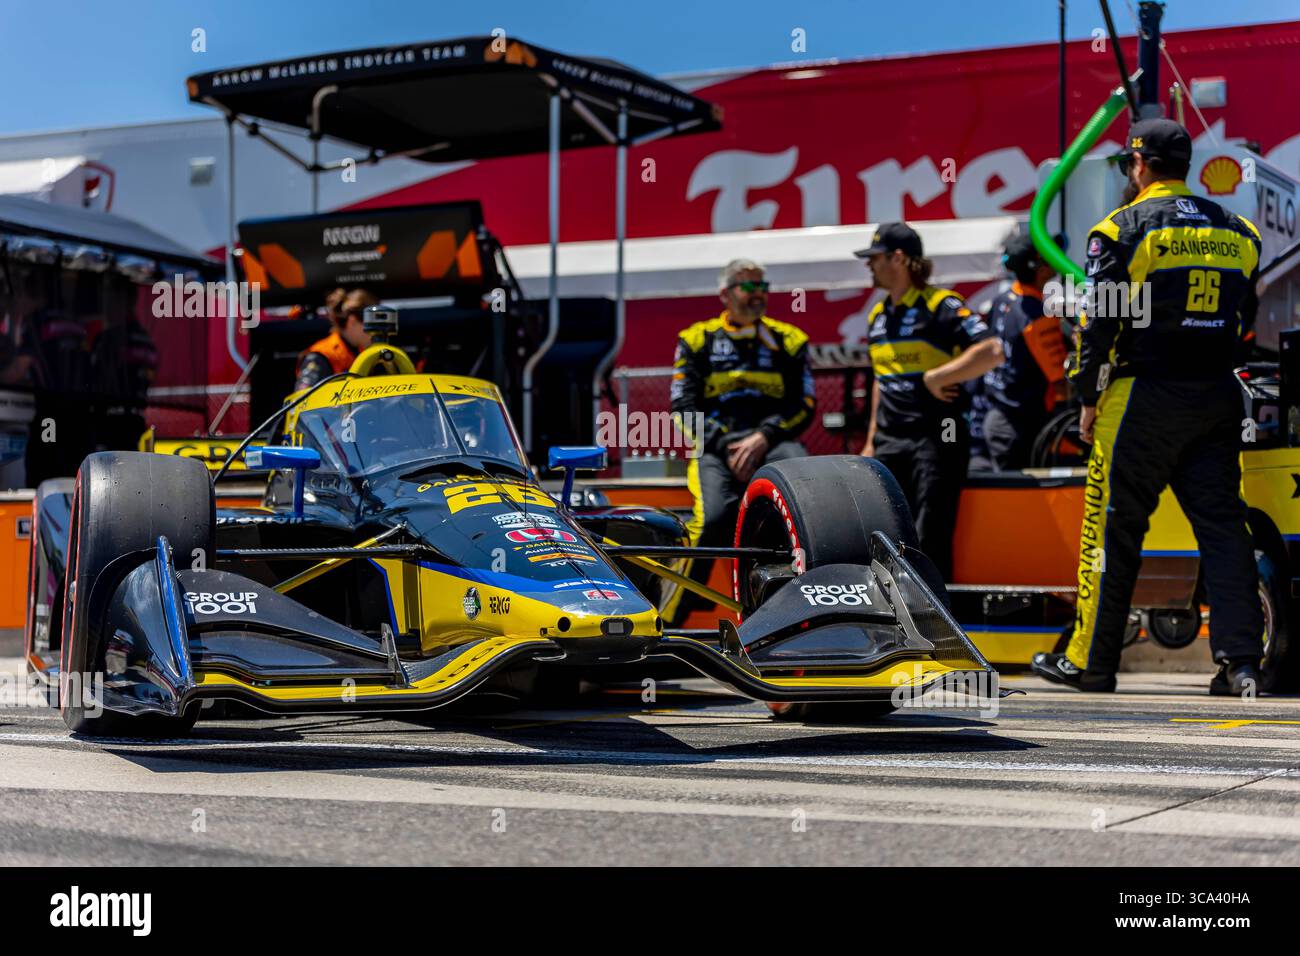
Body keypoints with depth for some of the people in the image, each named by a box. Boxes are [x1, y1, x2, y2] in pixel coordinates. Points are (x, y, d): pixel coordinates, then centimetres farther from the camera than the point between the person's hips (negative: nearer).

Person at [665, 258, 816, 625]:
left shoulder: (787, 340, 16)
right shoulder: (698, 340, 14)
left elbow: (803, 406, 7)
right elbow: (684, 409, 5)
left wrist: (764, 437, -11)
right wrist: (726, 447, -10)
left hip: (770, 441, 1)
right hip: (713, 446, -1)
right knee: (714, 517, -31)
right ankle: (669, 618, -20)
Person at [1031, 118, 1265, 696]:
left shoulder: (1125, 227, -5)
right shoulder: (1236, 231, 12)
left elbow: (1098, 321, -8)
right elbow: (1246, 319, 16)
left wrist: (1090, 398, 0)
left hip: (1145, 395, -5)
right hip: (1218, 399, 5)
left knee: (1113, 526, 2)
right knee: (1223, 524, 4)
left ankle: (1091, 660, 7)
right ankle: (1239, 662, -2)